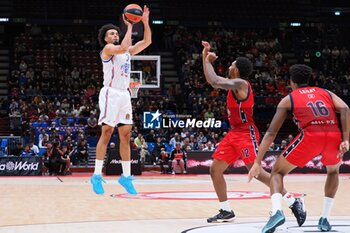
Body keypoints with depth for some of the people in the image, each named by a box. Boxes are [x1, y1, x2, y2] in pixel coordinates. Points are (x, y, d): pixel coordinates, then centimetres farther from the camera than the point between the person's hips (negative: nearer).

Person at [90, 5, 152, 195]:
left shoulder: (127, 51, 18)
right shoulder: (108, 49, -4)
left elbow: (146, 42, 13)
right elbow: (123, 48, -24)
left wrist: (145, 22, 3)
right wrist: (130, 26, -16)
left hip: (124, 94, 7)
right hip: (111, 93, -7)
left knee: (125, 135, 6)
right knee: (106, 133, -9)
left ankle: (126, 176, 9)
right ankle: (97, 175, -6)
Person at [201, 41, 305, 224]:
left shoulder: (240, 84, -16)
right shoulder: (234, 84, 13)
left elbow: (214, 82, -28)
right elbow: (213, 80, 26)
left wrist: (207, 60, -13)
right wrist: (206, 57, 17)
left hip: (246, 133, -10)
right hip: (234, 133, 10)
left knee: (256, 171, -16)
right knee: (215, 169, 5)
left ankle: (293, 202, -8)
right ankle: (226, 212, 11)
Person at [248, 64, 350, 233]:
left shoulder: (288, 99, 22)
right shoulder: (326, 93, 29)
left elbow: (271, 133, 15)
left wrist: (257, 162, 13)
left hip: (310, 136, -3)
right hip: (334, 135, 3)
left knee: (278, 172, 16)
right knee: (333, 171, 34)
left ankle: (276, 211, -11)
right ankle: (325, 219, 25)